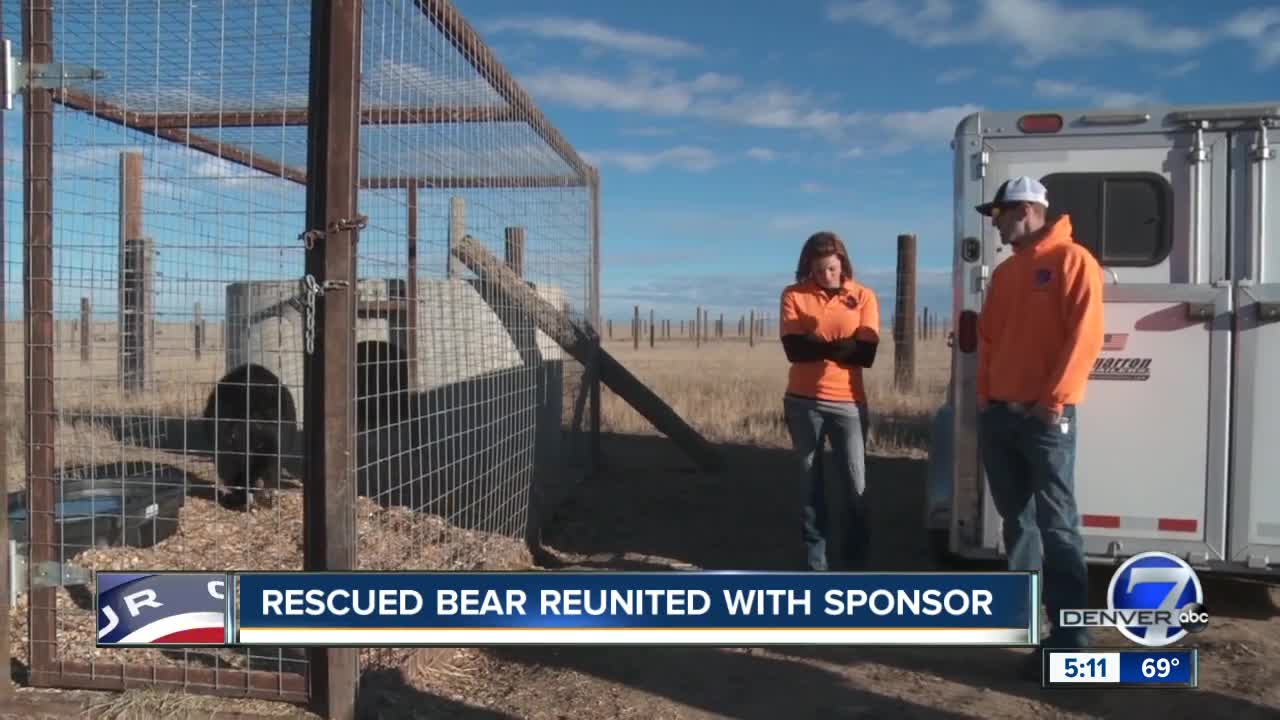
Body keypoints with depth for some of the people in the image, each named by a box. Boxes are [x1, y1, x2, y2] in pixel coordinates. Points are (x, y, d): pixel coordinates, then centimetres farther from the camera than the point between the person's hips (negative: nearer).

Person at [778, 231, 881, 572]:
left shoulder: (863, 296, 3)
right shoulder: (794, 295, 2)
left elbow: (867, 352, -8)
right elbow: (793, 348, -11)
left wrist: (817, 345, -11)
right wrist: (841, 346, -13)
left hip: (848, 403, 0)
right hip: (803, 402, 0)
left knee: (856, 486, 1)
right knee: (811, 482, 8)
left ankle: (856, 565, 13)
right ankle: (815, 563, 16)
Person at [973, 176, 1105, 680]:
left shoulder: (1071, 260, -6)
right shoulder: (1005, 272, 18)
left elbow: (1085, 336, -14)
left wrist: (1053, 399, -17)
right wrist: (985, 394, 9)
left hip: (1045, 416, -7)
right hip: (998, 413, 8)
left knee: (1056, 525, -6)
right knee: (1016, 518, 15)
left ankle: (1069, 640, -3)